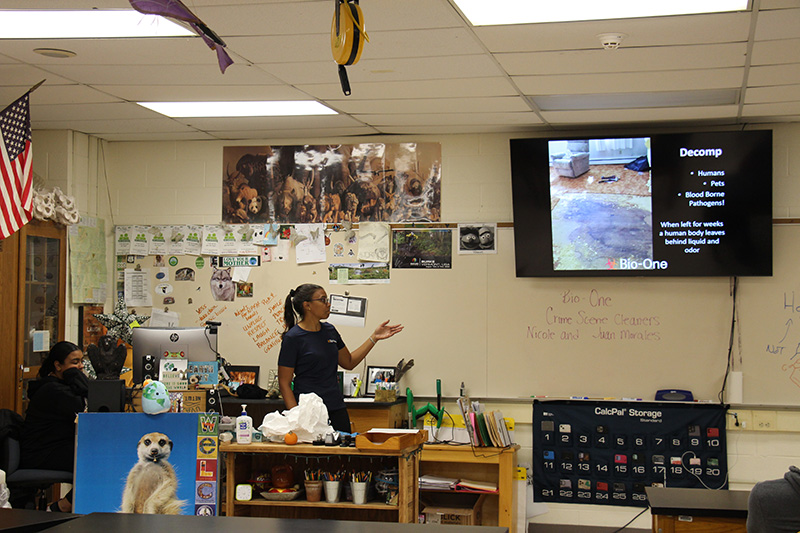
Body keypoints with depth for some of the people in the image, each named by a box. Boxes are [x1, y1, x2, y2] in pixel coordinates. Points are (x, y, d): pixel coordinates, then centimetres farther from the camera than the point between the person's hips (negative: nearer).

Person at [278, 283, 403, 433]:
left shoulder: (330, 330, 9)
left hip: (336, 408, 6)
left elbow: (349, 362, 21)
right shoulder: (292, 338, -10)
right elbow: (284, 383, -9)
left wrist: (374, 338, 14)